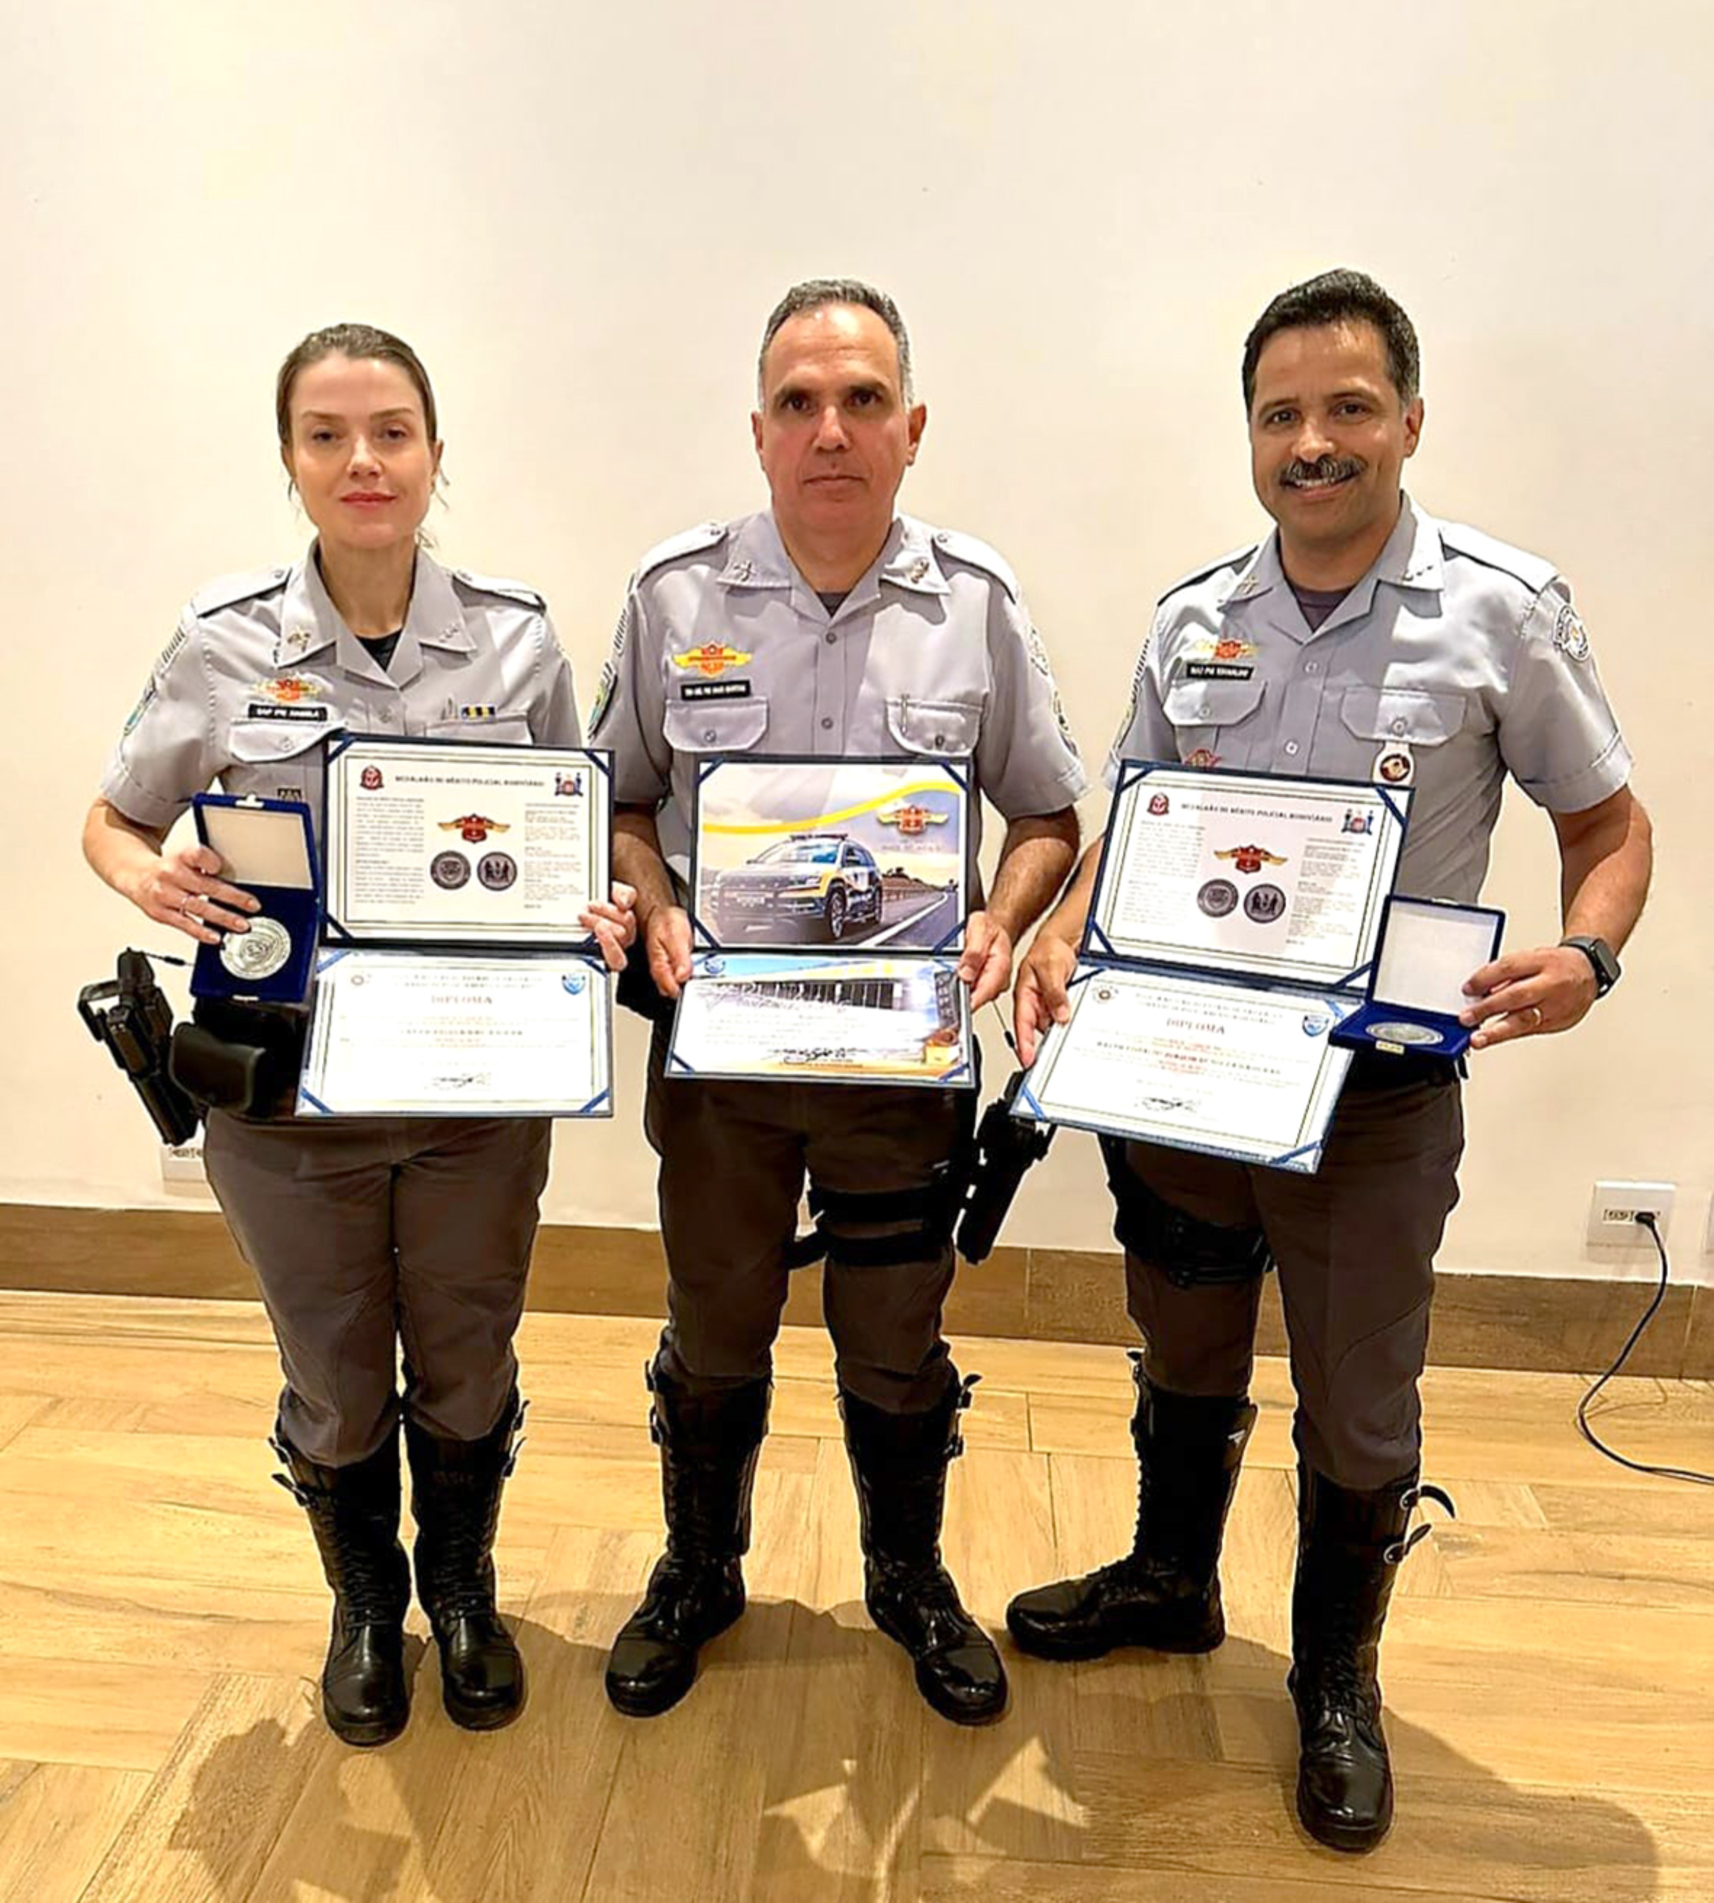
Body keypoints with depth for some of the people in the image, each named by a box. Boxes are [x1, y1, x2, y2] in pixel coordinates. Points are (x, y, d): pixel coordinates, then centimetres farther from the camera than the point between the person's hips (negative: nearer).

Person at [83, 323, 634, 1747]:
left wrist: (601, 913, -15)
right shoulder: (224, 643, -4)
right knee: (336, 1387, 17)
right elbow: (112, 822, 7)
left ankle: (463, 1592, 46)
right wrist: (152, 880, -16)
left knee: (467, 1372, 17)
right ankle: (365, 1606, 46)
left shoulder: (517, 638, -3)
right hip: (287, 1083, 0)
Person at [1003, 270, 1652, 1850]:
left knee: (1359, 1417, 12)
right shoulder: (1193, 621, 2)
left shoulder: (1504, 610, -8)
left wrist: (1586, 958, -20)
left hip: (1378, 1088, -3)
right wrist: (1064, 940, -10)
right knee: (1185, 1361, 23)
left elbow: (1609, 824, 0)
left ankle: (1337, 1680, 39)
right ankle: (1170, 1582, 49)